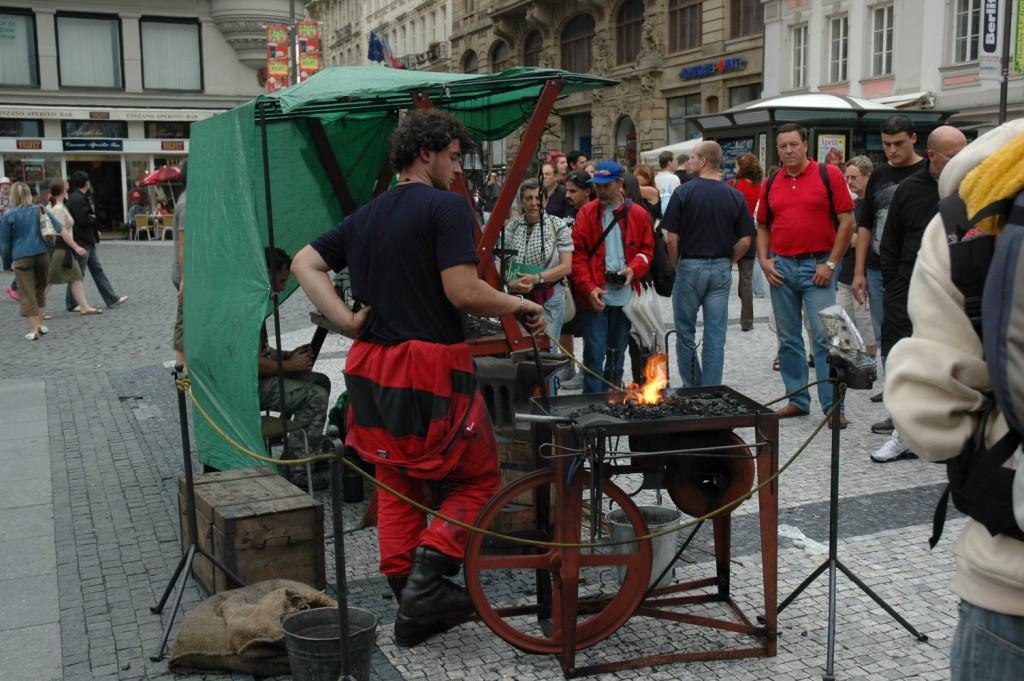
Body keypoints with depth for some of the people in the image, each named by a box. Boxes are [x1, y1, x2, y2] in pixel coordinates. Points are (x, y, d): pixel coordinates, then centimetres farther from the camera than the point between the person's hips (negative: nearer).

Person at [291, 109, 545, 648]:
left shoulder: (365, 215, 14)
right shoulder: (447, 206, -10)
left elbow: (305, 264, 11)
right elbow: (463, 292, -19)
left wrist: (346, 320, 3)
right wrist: (519, 305, -3)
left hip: (371, 365, 8)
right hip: (432, 366, -7)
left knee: (396, 484, 17)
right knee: (478, 476, 10)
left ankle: (413, 604, 23)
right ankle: (426, 580, -3)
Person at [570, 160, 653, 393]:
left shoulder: (638, 214, 5)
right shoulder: (586, 214, 0)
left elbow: (647, 249, 11)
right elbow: (577, 255, -3)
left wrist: (634, 269, -10)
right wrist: (589, 288, -15)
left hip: (624, 294, 3)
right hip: (594, 296, -3)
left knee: (617, 352, 15)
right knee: (595, 353, -4)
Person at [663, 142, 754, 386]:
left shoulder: (683, 192, -9)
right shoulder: (735, 196, 0)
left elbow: (672, 238, -9)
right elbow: (745, 240, -1)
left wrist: (676, 265, 6)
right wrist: (727, 261, 13)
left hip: (690, 266, -3)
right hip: (722, 269, 3)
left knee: (685, 333, 11)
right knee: (715, 337, 6)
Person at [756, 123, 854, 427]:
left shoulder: (829, 175, -3)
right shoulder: (770, 184, 9)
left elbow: (847, 221, -5)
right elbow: (762, 227, 17)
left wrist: (831, 263, -10)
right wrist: (764, 260, 2)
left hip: (817, 267, -4)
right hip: (781, 267, 5)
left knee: (825, 338, -6)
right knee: (788, 339, 10)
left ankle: (833, 407, -1)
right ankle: (797, 400, 21)